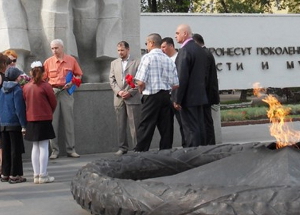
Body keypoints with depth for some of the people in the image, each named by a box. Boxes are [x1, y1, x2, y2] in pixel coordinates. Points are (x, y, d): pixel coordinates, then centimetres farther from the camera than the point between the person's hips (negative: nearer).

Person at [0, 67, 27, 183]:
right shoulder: (17, 90, -12)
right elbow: (19, 109, -15)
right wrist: (23, 125, -13)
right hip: (14, 124, -6)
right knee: (16, 150, 1)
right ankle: (14, 175, 2)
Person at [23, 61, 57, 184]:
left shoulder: (26, 87, 1)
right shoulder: (45, 86, -11)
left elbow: (25, 102, 7)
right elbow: (53, 102, -4)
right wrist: (50, 113, 15)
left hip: (31, 120, 5)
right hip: (44, 119, -5)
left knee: (35, 147, 12)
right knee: (44, 147, 0)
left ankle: (36, 175, 14)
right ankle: (43, 176, 1)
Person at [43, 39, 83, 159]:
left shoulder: (71, 60, 6)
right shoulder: (48, 62, 6)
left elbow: (79, 75, 11)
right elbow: (43, 79, 7)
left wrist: (71, 84, -6)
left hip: (66, 92, 0)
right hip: (52, 92, 0)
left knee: (69, 121, 2)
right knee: (53, 122, -1)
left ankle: (71, 149, 7)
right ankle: (54, 150, 5)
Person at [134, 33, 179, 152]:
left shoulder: (147, 57, -7)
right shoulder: (169, 60, 8)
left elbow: (141, 82, -12)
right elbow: (175, 85, 5)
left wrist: (142, 91, 7)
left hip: (151, 97, -5)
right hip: (166, 96, 5)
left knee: (145, 128, -3)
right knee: (166, 128, 7)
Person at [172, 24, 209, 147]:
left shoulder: (185, 50, -16)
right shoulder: (201, 50, 12)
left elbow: (182, 77, -20)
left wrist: (177, 99, -16)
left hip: (188, 97, -9)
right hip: (200, 95, 9)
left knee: (191, 129, -6)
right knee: (200, 127, 13)